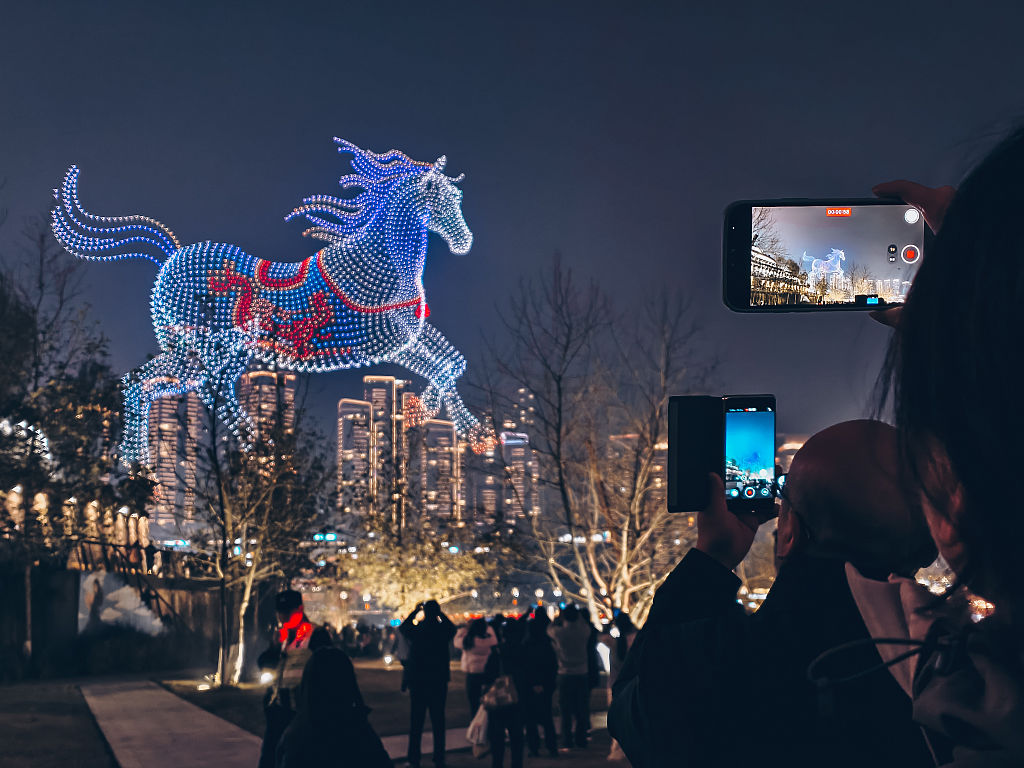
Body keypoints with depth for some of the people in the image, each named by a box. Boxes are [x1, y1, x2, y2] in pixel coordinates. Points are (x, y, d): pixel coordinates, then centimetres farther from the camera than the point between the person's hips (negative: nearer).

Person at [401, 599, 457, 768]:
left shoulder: (417, 631, -11)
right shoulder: (443, 631, -8)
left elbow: (402, 627, 12)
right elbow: (452, 627, 17)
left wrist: (415, 611, 14)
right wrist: (439, 614, 13)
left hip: (418, 681, -1)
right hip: (439, 680, 1)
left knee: (416, 721, 6)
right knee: (438, 719, 9)